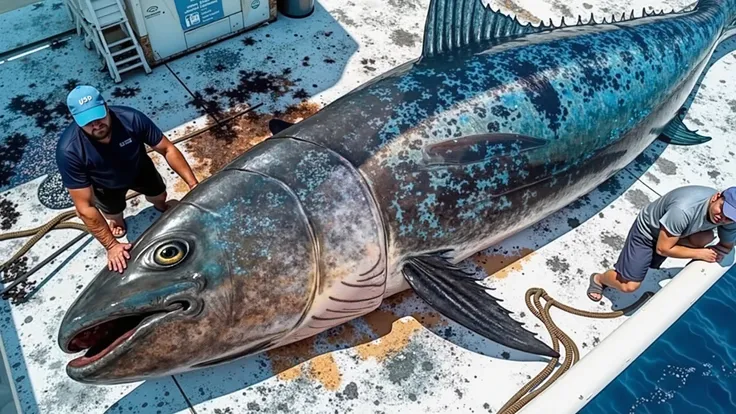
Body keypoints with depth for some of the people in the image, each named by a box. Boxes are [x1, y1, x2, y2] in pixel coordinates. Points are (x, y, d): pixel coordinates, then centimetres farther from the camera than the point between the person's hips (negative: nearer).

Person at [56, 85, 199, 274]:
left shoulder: (131, 118, -40)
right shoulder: (69, 151, -42)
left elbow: (168, 149, -27)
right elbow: (84, 207, -36)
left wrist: (193, 184, -34)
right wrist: (111, 245, -36)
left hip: (139, 168, 2)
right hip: (106, 185, -1)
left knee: (159, 196, 23)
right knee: (115, 216, 17)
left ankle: (161, 207, 62)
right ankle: (117, 220, 56)